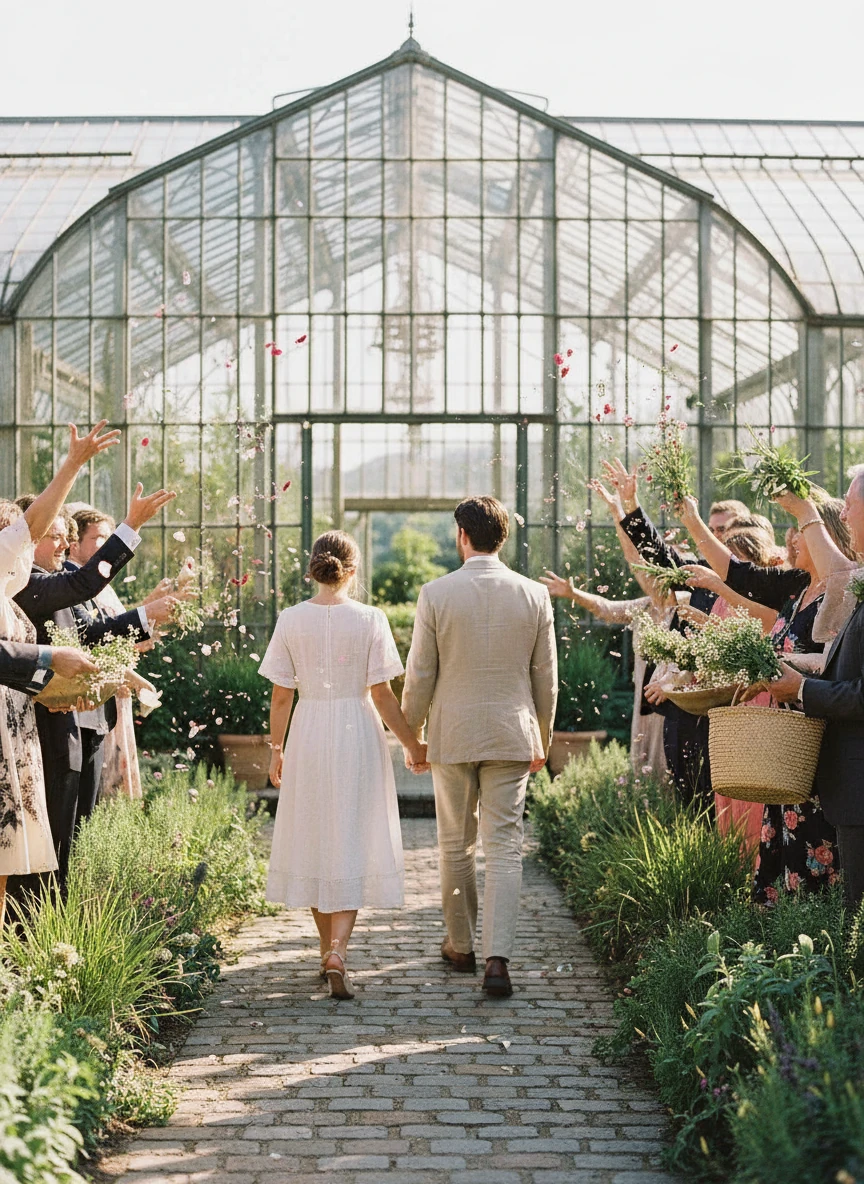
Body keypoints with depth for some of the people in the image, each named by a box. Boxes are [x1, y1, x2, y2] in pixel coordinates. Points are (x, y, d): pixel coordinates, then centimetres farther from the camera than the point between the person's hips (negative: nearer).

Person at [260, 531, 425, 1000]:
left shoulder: (292, 619, -2)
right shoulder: (370, 619, -8)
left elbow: (281, 695, 1)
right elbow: (382, 695, -7)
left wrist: (276, 748, 13)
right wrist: (411, 744, 4)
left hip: (308, 734, 2)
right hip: (358, 733, -2)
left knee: (313, 841, 15)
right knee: (352, 843, 2)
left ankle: (328, 950, 25)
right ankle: (338, 952, -15)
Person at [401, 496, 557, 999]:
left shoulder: (436, 594, -8)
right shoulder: (535, 595, -2)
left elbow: (420, 675, -3)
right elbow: (545, 677, 5)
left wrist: (411, 731, 11)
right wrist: (542, 739, 17)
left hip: (452, 735, -1)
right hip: (512, 734, 1)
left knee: (456, 845, 14)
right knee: (505, 847, 1)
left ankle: (461, 945, 27)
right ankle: (498, 958, -10)